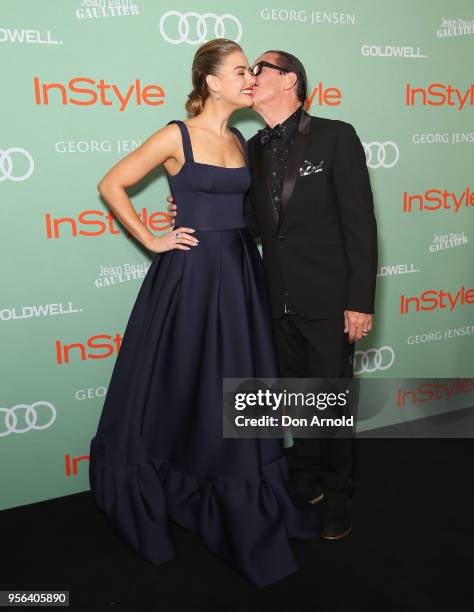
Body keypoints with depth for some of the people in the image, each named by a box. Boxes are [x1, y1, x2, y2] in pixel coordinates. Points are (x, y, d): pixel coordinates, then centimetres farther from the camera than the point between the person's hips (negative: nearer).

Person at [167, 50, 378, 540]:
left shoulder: (335, 136, -8)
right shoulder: (252, 149, 8)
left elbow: (359, 223, -11)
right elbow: (254, 224, 10)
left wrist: (361, 302, -15)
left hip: (327, 298, -5)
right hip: (278, 299, 5)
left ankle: (337, 496, 29)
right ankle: (305, 480, 39)